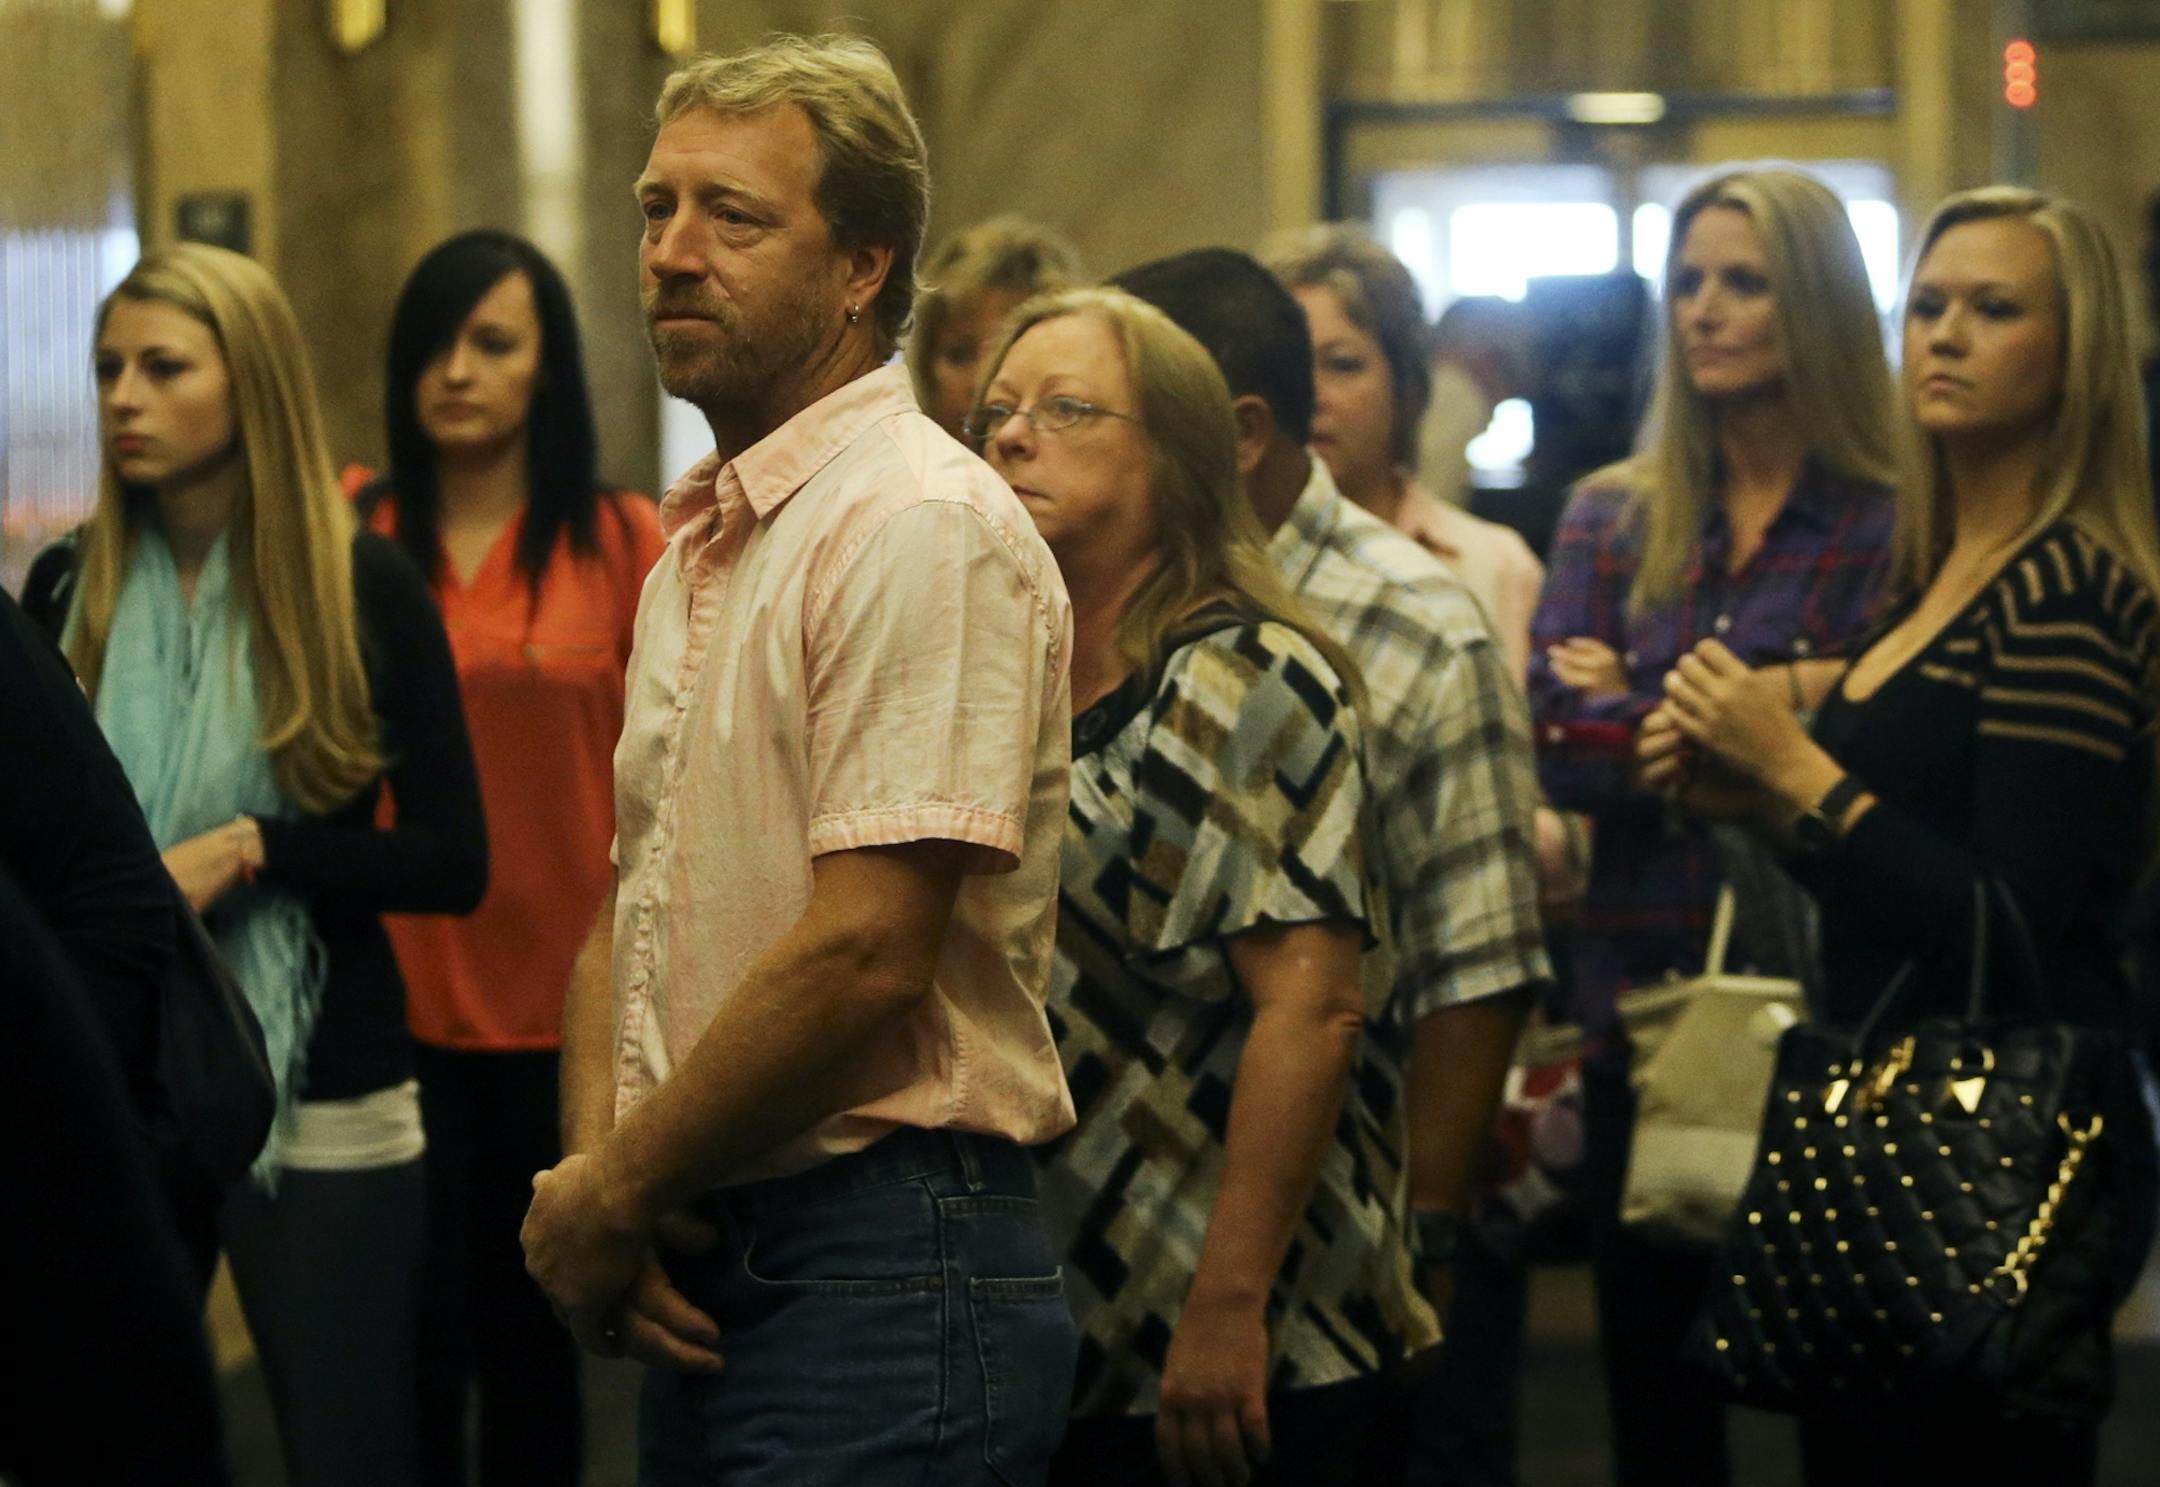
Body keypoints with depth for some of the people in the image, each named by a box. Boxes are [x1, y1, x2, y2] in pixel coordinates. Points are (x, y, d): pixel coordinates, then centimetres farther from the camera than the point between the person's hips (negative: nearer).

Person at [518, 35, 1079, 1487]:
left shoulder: (926, 526, -14)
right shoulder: (695, 555, 15)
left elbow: (865, 953, -21)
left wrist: (608, 1200, -11)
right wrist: (593, 1163, -2)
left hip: (883, 1272, -8)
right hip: (700, 1276, 8)